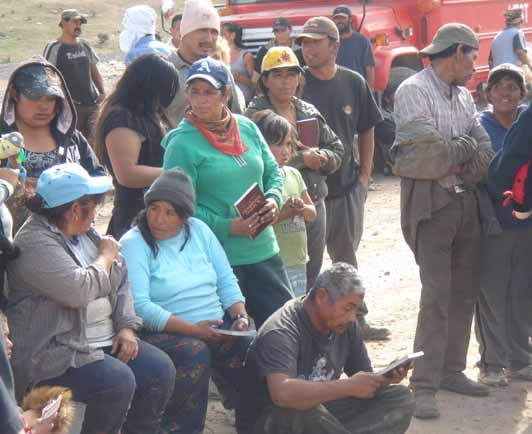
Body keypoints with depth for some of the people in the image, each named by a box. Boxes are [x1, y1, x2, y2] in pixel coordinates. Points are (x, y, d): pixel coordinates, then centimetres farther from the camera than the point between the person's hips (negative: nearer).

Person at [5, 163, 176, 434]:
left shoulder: (85, 234, 13)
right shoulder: (35, 243, -17)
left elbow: (121, 281, 15)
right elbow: (79, 290, -28)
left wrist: (127, 327, -1)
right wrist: (106, 256, -10)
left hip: (106, 341, 9)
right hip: (56, 354, -9)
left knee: (160, 369, -8)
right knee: (118, 381, -29)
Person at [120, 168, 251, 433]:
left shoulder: (198, 230, 14)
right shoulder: (133, 243, -4)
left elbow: (226, 281, 15)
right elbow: (140, 306, -15)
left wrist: (240, 317, -5)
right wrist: (193, 329, -19)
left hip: (217, 327, 5)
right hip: (165, 332, -5)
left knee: (249, 346, -24)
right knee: (195, 352, -34)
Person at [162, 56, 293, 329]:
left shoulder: (247, 128, 8)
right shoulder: (182, 143, -9)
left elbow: (273, 172, 18)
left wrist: (273, 200, -4)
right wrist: (228, 227, -21)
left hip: (263, 251, 5)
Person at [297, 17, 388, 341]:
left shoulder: (353, 83, 3)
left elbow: (366, 131, 11)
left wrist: (365, 175, 6)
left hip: (349, 184, 3)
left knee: (347, 259, 16)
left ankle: (356, 319, 26)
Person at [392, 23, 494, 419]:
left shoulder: (464, 96, 15)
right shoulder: (414, 91, -7)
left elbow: (485, 154, 7)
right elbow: (433, 150, -18)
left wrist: (459, 166, -11)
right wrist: (467, 145, -3)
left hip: (467, 201, 7)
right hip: (431, 204, -7)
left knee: (465, 293, 9)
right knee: (437, 296, -10)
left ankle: (451, 371, 20)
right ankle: (424, 386, -5)